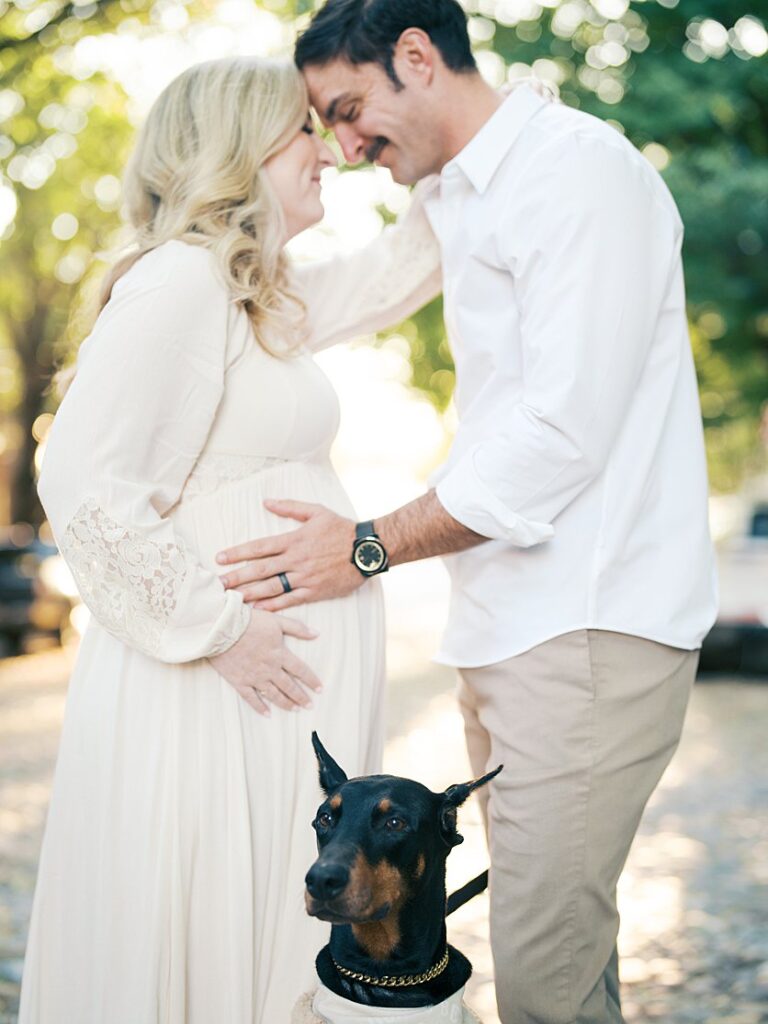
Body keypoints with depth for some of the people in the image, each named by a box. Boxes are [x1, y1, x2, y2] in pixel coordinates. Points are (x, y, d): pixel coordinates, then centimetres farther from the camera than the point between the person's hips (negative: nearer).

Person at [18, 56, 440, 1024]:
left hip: (298, 679, 9)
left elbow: (396, 271, 27)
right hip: (220, 686, -9)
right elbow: (82, 483, -23)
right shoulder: (178, 280, -15)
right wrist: (219, 630, -19)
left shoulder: (268, 296, 13)